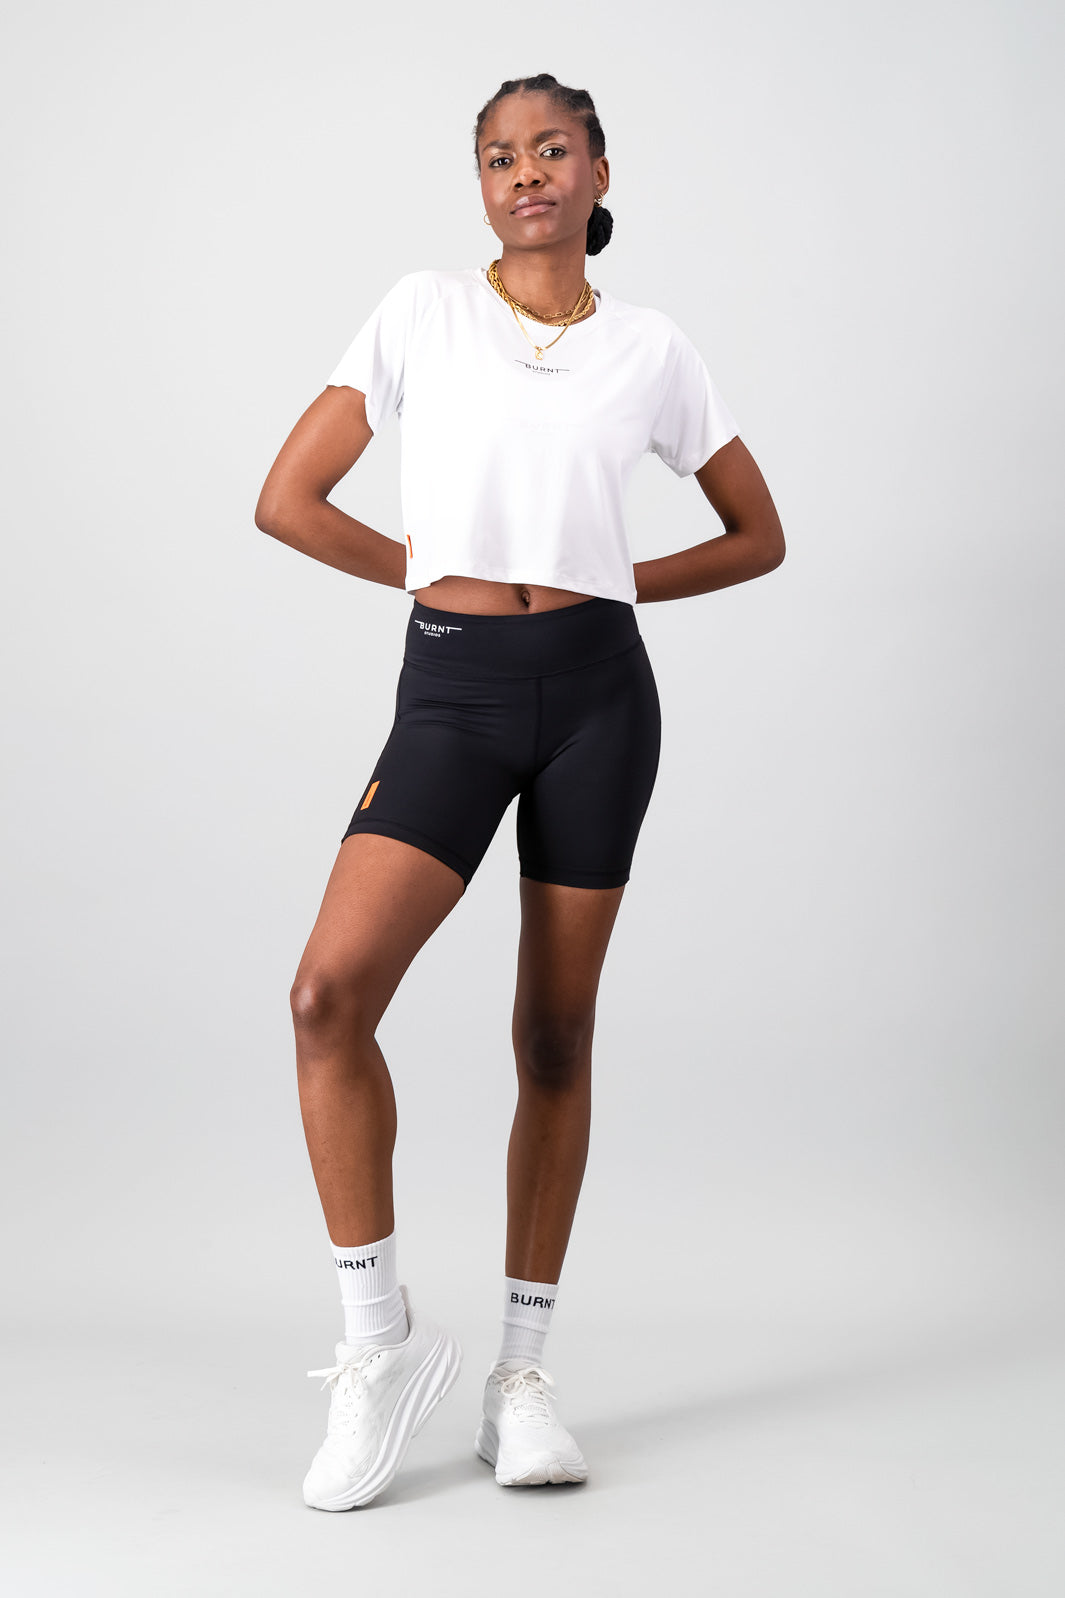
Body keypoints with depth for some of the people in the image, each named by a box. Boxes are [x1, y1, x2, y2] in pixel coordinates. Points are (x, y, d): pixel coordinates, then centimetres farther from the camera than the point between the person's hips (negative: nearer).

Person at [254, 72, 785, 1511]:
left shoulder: (651, 350, 10)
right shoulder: (422, 312, 7)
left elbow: (759, 534, 18)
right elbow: (288, 501, 6)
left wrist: (599, 584, 7)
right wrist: (445, 576, 8)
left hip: (597, 691, 1)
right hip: (451, 694, 0)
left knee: (555, 1037, 5)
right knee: (331, 993, -19)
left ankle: (523, 1373, 17)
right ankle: (381, 1336, -2)